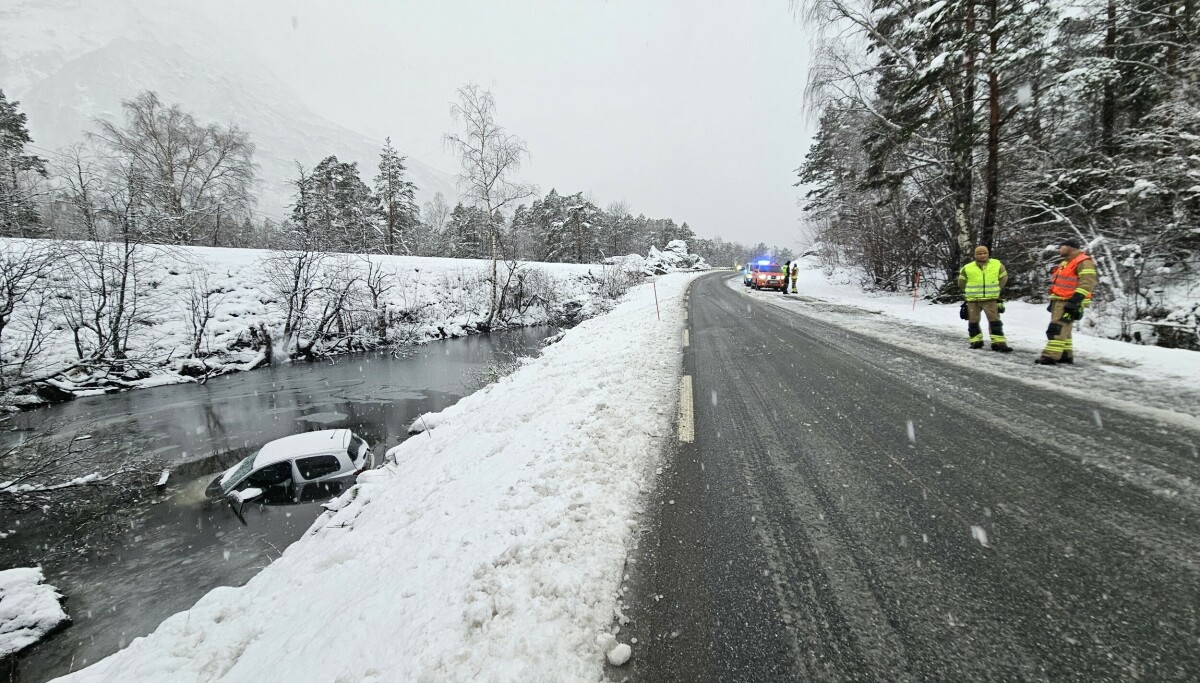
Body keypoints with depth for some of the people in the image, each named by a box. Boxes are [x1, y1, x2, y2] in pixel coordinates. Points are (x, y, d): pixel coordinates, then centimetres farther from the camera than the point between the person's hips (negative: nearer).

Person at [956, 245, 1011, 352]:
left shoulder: (997, 265, -1)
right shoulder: (967, 268, -6)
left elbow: (1003, 278, 15)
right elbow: (961, 283, 9)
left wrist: (994, 290, 12)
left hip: (990, 299, 1)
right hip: (973, 300, 0)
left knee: (995, 321, -2)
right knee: (973, 321, 6)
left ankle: (998, 343, 0)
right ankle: (975, 341, 19)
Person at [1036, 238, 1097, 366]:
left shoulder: (1084, 262, -10)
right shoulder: (1066, 263, 22)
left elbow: (1087, 282, -20)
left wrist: (1075, 300, -27)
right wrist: (1053, 301, 24)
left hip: (1069, 303, -10)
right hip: (1060, 302, 10)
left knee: (1057, 328, -17)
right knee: (1063, 329, 13)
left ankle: (1051, 356, -22)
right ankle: (1066, 355, 19)